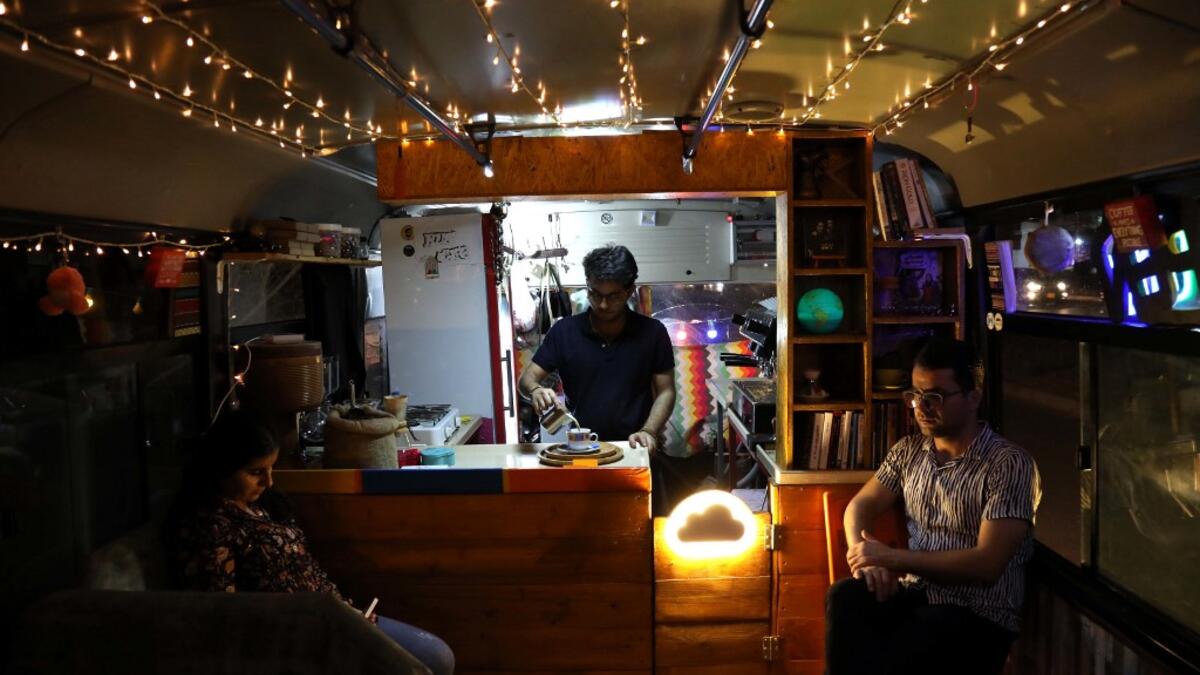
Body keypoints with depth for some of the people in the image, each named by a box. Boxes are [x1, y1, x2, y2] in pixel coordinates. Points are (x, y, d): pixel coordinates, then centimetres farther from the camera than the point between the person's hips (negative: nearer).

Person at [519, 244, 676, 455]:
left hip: (633, 449, 0)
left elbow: (665, 392, 5)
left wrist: (648, 432, -10)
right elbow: (527, 377, 5)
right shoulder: (564, 331, 2)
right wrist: (535, 390, -17)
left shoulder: (652, 332, 1)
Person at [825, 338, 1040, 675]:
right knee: (845, 598, -28)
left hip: (977, 615, -5)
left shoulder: (1009, 464, -10)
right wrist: (862, 554, -11)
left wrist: (892, 559, -16)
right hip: (912, 594, 5)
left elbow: (986, 564, -17)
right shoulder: (909, 449, 10)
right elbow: (861, 505, 11)